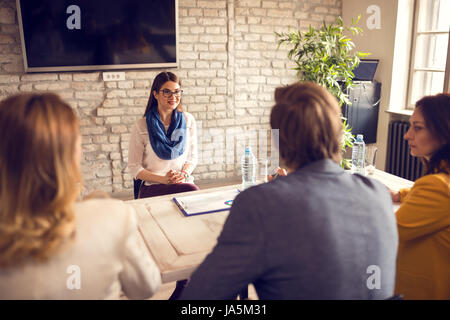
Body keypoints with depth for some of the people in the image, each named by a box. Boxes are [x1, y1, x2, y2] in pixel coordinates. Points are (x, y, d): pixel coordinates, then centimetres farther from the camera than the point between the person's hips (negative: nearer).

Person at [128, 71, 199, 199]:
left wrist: (184, 174, -9)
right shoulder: (141, 126, -2)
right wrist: (163, 179, -15)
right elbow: (134, 168, -1)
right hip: (152, 187, -3)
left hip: (183, 183, 4)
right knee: (193, 191, -33)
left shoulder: (188, 120, 7)